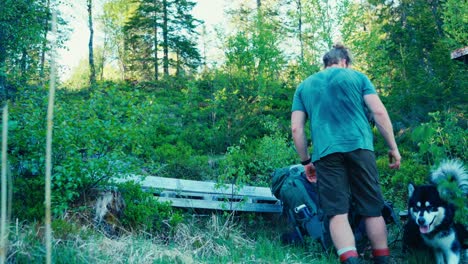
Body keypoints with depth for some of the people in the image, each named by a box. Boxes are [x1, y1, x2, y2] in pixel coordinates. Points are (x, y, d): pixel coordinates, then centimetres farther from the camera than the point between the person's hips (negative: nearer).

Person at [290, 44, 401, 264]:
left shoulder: (304, 86, 21)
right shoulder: (356, 76, 16)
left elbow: (296, 128, 13)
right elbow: (379, 112, 5)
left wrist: (306, 161, 21)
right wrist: (393, 147, 10)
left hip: (325, 153, 1)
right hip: (359, 147, 0)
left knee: (337, 213, -4)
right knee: (372, 210, 8)